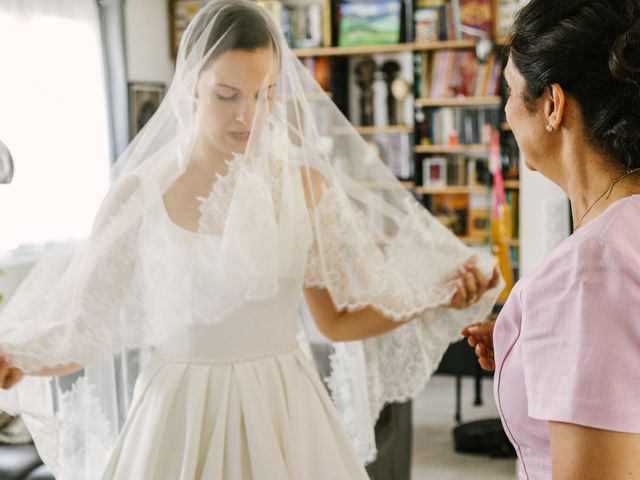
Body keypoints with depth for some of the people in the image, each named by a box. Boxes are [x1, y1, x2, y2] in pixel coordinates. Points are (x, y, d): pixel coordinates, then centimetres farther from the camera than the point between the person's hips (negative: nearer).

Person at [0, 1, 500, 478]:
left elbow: (340, 319, 4)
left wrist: (441, 297, -6)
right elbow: (80, 335, -7)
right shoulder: (140, 194, -9)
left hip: (286, 416, 2)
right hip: (181, 421, -2)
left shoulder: (306, 184, -2)